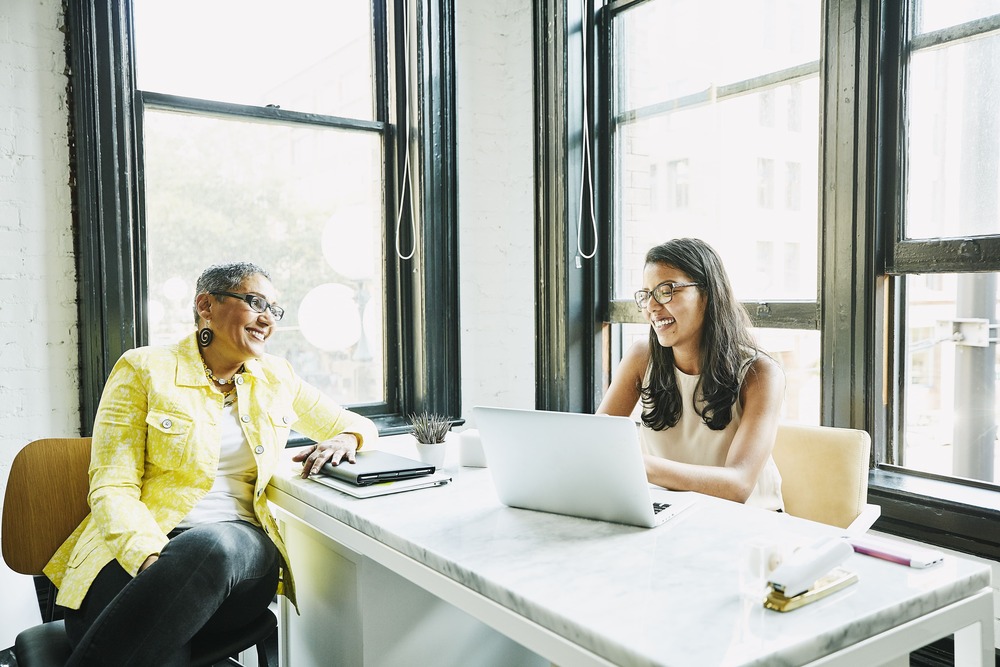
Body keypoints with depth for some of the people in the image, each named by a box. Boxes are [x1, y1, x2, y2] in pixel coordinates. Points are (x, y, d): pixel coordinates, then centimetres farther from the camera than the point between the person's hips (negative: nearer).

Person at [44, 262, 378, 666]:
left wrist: (346, 439, -3)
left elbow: (359, 426, 24)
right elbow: (112, 488, -4)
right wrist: (152, 558, -24)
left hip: (240, 550, 4)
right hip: (140, 552, -3)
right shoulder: (144, 370, 3)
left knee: (210, 546, -36)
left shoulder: (277, 379, 15)